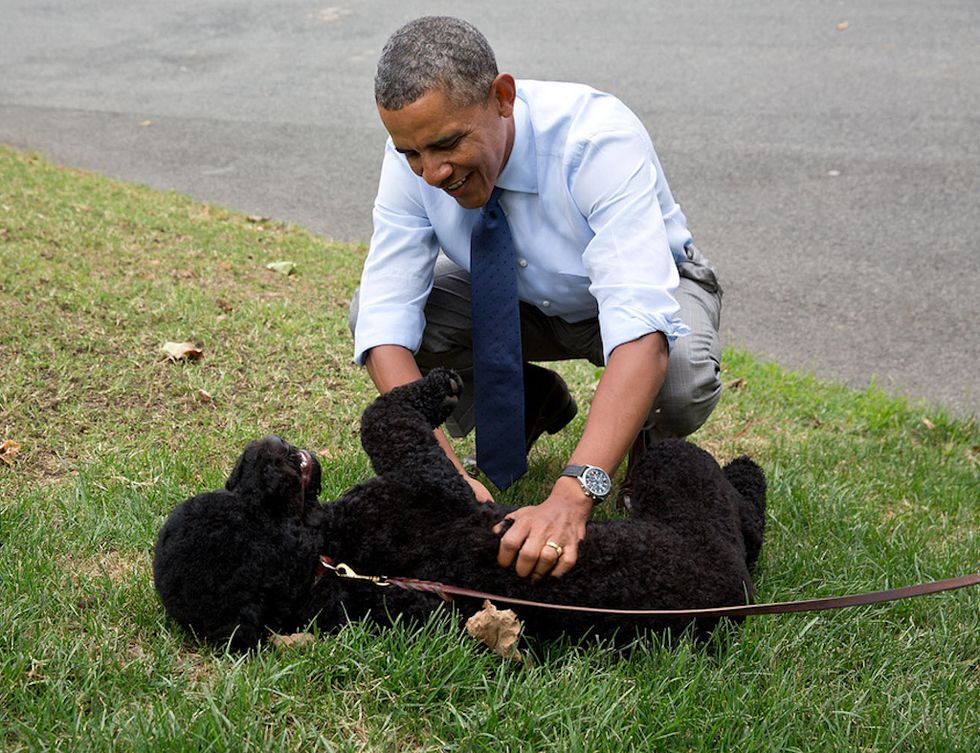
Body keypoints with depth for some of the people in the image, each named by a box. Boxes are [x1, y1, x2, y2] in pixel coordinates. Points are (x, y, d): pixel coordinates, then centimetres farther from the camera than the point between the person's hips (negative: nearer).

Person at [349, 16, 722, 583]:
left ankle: (646, 449, 2)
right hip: (515, 298, 4)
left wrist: (573, 495, -60)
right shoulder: (415, 157, -25)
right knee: (370, 312, -21)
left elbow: (641, 330, -49)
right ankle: (530, 404, 6)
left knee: (682, 382, -38)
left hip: (638, 287, -4)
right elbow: (386, 320, -28)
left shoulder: (599, 139, -38)